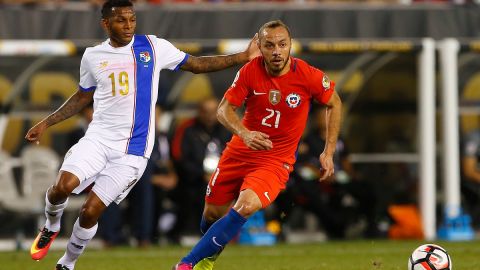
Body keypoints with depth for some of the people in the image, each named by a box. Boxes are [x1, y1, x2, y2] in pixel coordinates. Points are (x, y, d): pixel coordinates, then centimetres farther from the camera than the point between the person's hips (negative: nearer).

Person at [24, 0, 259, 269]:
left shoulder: (153, 47, 1)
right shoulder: (93, 56, 6)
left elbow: (195, 64, 10)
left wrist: (242, 57, 5)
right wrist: (46, 123, 16)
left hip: (132, 150, -2)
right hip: (98, 137, 2)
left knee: (91, 212, -8)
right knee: (63, 186, -22)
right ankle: (51, 227, 11)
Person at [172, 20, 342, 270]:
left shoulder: (309, 76, -15)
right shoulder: (250, 71, -12)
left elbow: (334, 104, 3)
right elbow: (224, 109, -9)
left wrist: (329, 152, 1)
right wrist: (244, 133, -30)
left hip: (275, 162, -3)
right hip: (239, 152, 3)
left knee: (246, 206, -28)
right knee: (212, 212, 10)